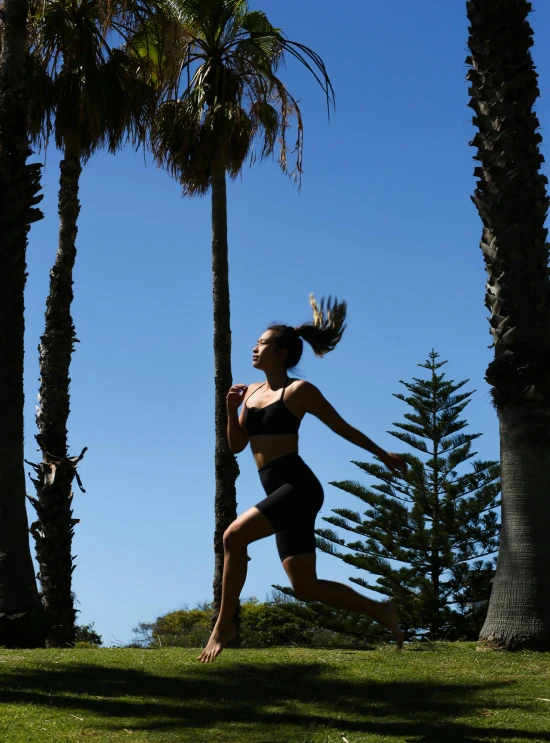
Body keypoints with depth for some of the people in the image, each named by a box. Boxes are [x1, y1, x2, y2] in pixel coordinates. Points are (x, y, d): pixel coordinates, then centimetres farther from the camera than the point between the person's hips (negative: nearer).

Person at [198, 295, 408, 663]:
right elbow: (236, 445, 18)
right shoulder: (252, 391, 16)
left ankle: (225, 624, -15)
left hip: (299, 487, -8)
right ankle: (380, 609, 20)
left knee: (234, 535, -25)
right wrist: (231, 408, 1)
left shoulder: (299, 391, -3)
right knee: (307, 587, 6)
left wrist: (383, 455, 13)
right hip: (281, 492, 8)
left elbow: (343, 427, 6)